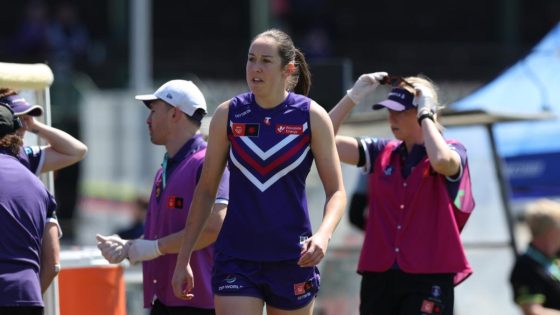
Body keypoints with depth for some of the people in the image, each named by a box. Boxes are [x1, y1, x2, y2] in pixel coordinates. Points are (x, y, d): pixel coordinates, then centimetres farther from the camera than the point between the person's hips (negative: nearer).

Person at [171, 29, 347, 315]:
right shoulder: (228, 114, 1)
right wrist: (183, 259, 5)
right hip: (236, 258, 0)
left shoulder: (312, 116, -2)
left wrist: (323, 235, -21)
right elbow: (206, 190, 7)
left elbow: (336, 191, -1)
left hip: (292, 259, 0)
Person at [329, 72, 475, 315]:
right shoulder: (382, 152, 11)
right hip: (380, 276, 5)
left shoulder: (453, 152, -1)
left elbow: (441, 161, -27)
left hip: (428, 278, -5)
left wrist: (426, 115, -15)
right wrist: (353, 96, 0)